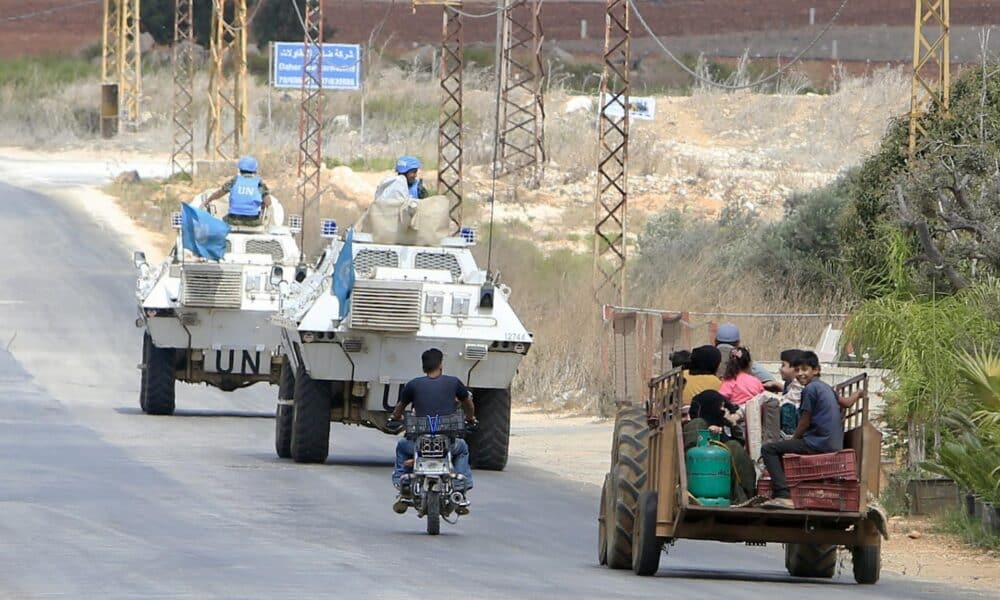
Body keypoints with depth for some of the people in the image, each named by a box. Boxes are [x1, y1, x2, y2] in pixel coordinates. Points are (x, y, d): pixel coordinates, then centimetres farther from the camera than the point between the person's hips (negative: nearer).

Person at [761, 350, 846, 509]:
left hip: (818, 444, -10)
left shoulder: (810, 389, -10)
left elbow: (805, 423, -8)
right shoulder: (826, 388, 17)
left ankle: (783, 495, -24)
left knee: (769, 450, -9)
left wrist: (793, 441, 6)